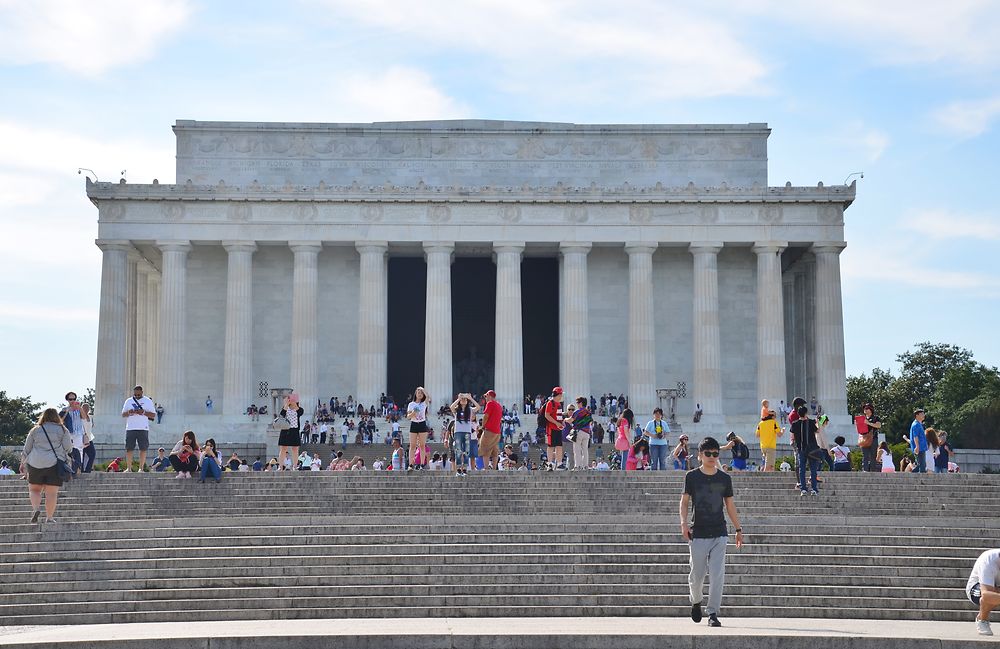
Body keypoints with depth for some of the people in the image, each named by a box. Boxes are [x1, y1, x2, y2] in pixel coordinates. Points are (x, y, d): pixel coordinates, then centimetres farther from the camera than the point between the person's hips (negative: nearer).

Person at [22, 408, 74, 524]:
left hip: (35, 463, 1)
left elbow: (26, 449, 12)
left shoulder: (35, 430, 10)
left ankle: (36, 508, -10)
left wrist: (24, 462, 26)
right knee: (51, 492, 1)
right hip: (55, 463, -1)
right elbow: (68, 448, 1)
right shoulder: (62, 430, 6)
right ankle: (49, 517, 0)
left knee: (34, 489, 13)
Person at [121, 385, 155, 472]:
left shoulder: (148, 401, 7)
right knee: (129, 448, -2)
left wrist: (144, 412, -14)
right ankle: (128, 468, 2)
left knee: (143, 449, -4)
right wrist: (128, 413, -9)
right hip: (130, 428, 2)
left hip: (143, 428, -2)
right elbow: (123, 414, 14)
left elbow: (153, 415, 3)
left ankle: (141, 468, 0)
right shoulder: (128, 401, 14)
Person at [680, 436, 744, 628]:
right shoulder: (692, 476, 1)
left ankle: (713, 613, -2)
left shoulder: (724, 478, 8)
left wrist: (738, 529, 15)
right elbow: (684, 501, 4)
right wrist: (684, 522, -12)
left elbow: (729, 505, 15)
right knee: (697, 574, 6)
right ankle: (696, 602, 35)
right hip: (698, 533, -1)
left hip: (719, 533, 1)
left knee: (717, 575, -8)